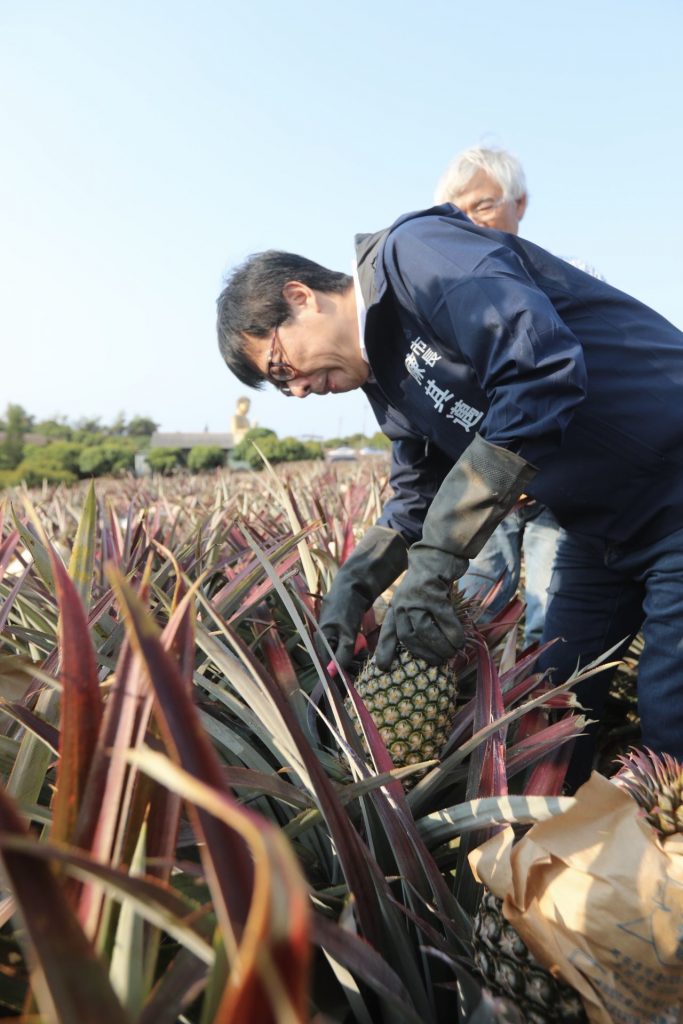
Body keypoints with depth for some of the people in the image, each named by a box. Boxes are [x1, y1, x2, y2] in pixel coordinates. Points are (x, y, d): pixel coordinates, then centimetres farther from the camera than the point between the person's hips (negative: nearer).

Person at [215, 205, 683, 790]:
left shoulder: (416, 249, -18)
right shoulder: (388, 379, 8)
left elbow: (542, 368, -32)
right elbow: (420, 497, 15)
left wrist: (434, 563, -29)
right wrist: (355, 582, -2)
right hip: (598, 525, 8)